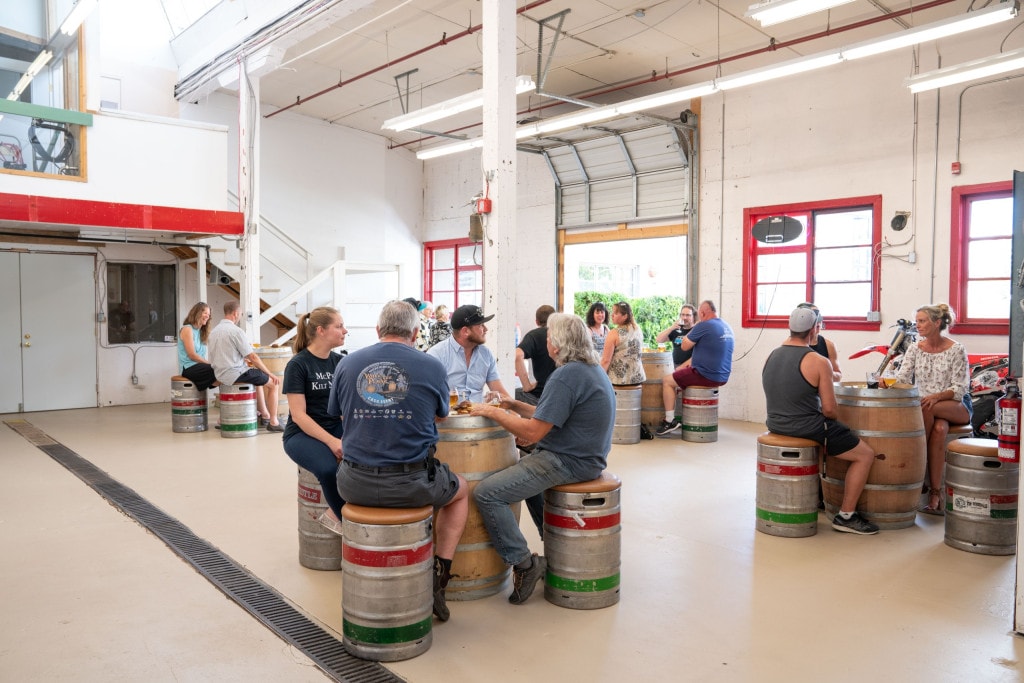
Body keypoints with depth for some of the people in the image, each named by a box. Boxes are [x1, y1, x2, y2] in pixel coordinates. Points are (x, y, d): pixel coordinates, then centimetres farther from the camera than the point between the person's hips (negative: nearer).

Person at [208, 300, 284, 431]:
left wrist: (243, 359, 23)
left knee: (259, 379, 31)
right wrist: (270, 373, -7)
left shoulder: (214, 331, 10)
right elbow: (253, 357, -16)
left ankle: (265, 415, 33)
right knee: (274, 383, 1)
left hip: (220, 375, 10)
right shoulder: (236, 331, -17)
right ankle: (273, 422, 0)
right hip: (235, 374, -10)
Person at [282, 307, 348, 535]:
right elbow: (298, 415, -13)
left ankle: (334, 513, -9)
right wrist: (331, 441, -25)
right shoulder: (298, 365, -7)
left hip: (336, 428, 5)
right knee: (330, 468, -35)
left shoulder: (339, 361, 9)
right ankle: (345, 519, -8)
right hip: (302, 434, -5)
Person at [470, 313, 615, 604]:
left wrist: (492, 412, -12)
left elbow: (533, 432, -23)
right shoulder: (593, 369, 11)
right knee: (524, 470, 35)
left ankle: (524, 565, -5)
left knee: (487, 493, -12)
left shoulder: (566, 377, -21)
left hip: (567, 462, -11)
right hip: (587, 456, 11)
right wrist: (517, 406, 11)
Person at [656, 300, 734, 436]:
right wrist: (689, 362, 15)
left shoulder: (703, 326, -16)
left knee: (667, 381, 6)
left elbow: (684, 346, -8)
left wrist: (692, 329, 4)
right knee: (680, 375, 30)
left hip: (707, 376, -9)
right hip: (723, 377, 9)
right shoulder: (727, 327, 11)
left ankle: (670, 421, 5)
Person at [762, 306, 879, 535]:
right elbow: (830, 410, -15)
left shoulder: (771, 356, 4)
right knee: (865, 455, 7)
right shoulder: (819, 362, -16)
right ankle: (845, 516, 10)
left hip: (776, 425, 8)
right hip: (807, 428, -8)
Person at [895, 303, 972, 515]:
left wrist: (936, 397, -29)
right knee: (939, 429, -32)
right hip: (925, 407, 3)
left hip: (956, 407, -2)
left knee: (927, 408, -36)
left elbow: (960, 389, -11)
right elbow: (902, 379, -6)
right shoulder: (914, 349, 5)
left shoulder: (956, 350, -6)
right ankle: (936, 494, -30)